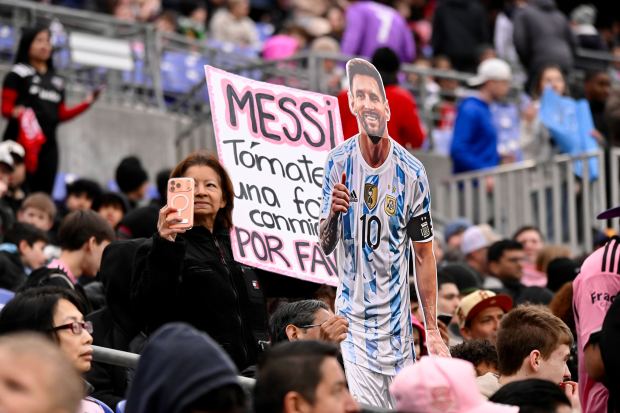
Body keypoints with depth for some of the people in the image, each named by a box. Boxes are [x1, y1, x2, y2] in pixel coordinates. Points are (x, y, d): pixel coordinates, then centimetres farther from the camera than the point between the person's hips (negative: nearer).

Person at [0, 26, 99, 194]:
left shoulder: (56, 80, 20)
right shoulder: (18, 73, 3)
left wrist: (87, 103, 11)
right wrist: (17, 112, -24)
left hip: (48, 143, 6)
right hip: (22, 140, -6)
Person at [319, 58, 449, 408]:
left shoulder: (412, 173, -5)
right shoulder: (339, 163, -3)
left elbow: (424, 255, 1)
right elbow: (325, 247, 0)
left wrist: (433, 331, -2)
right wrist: (332, 214, -23)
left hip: (396, 321, 0)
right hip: (352, 317, 0)